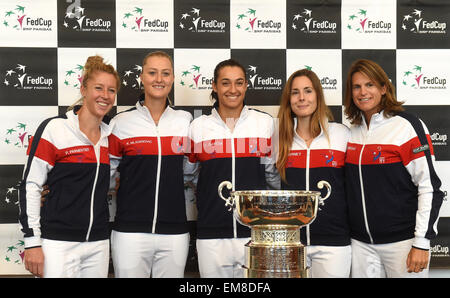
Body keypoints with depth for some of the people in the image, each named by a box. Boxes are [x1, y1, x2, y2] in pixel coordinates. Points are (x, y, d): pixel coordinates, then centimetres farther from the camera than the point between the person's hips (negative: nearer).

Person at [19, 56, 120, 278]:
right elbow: (30, 186, -8)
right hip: (58, 244, -5)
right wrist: (32, 243, -12)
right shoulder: (54, 129, -7)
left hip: (99, 244, 5)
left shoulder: (110, 134, 9)